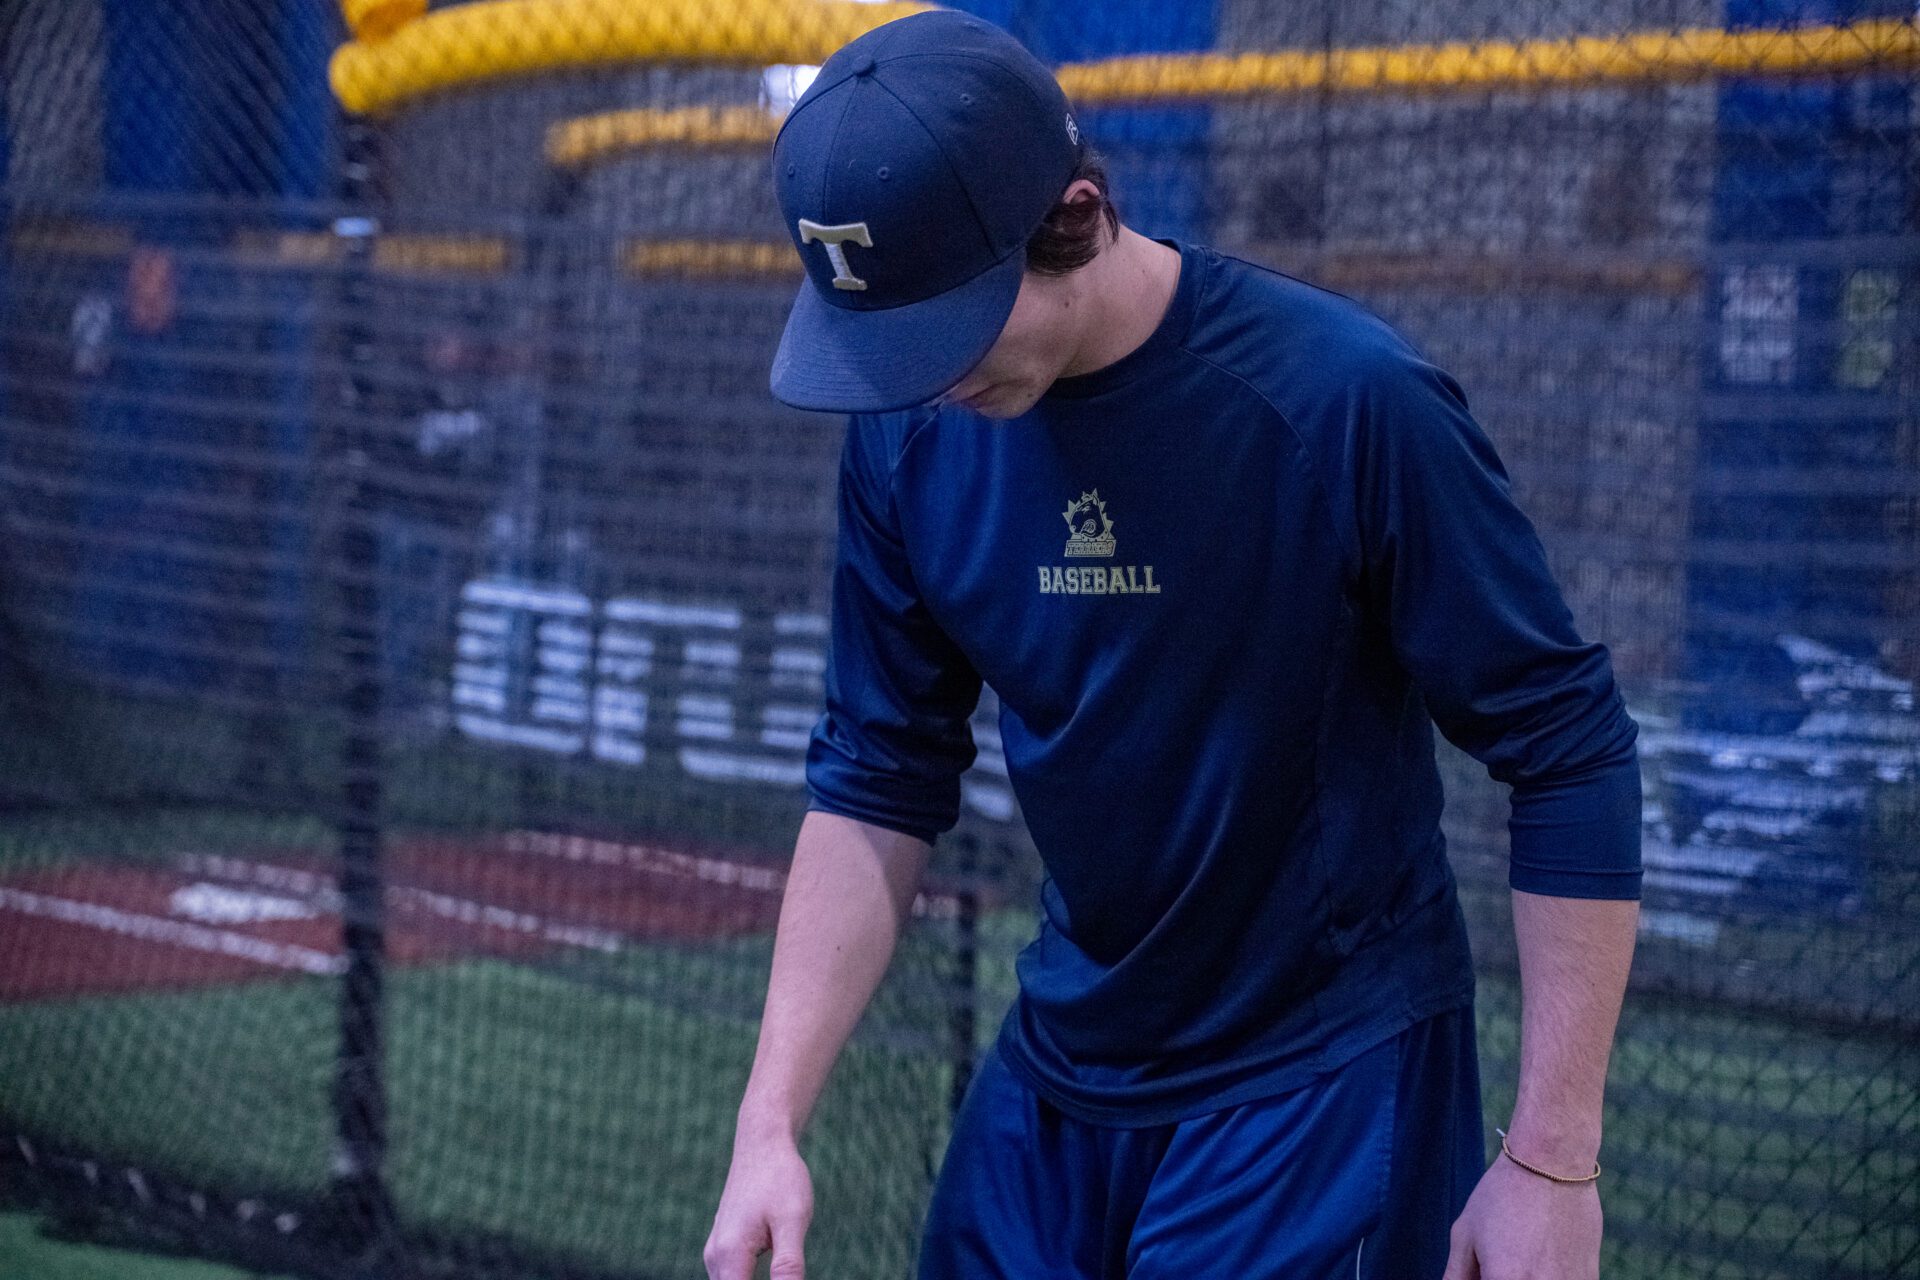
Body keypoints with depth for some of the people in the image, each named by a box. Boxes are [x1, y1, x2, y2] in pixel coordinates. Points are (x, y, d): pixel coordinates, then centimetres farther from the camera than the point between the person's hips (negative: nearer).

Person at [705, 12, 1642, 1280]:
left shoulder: (1347, 399, -22)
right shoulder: (909, 430, -6)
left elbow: (1571, 759, -16)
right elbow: (877, 784, 3)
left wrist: (1551, 1158, -16)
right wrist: (770, 1124, -5)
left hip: (1327, 1079, -5)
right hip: (1056, 1072, 5)